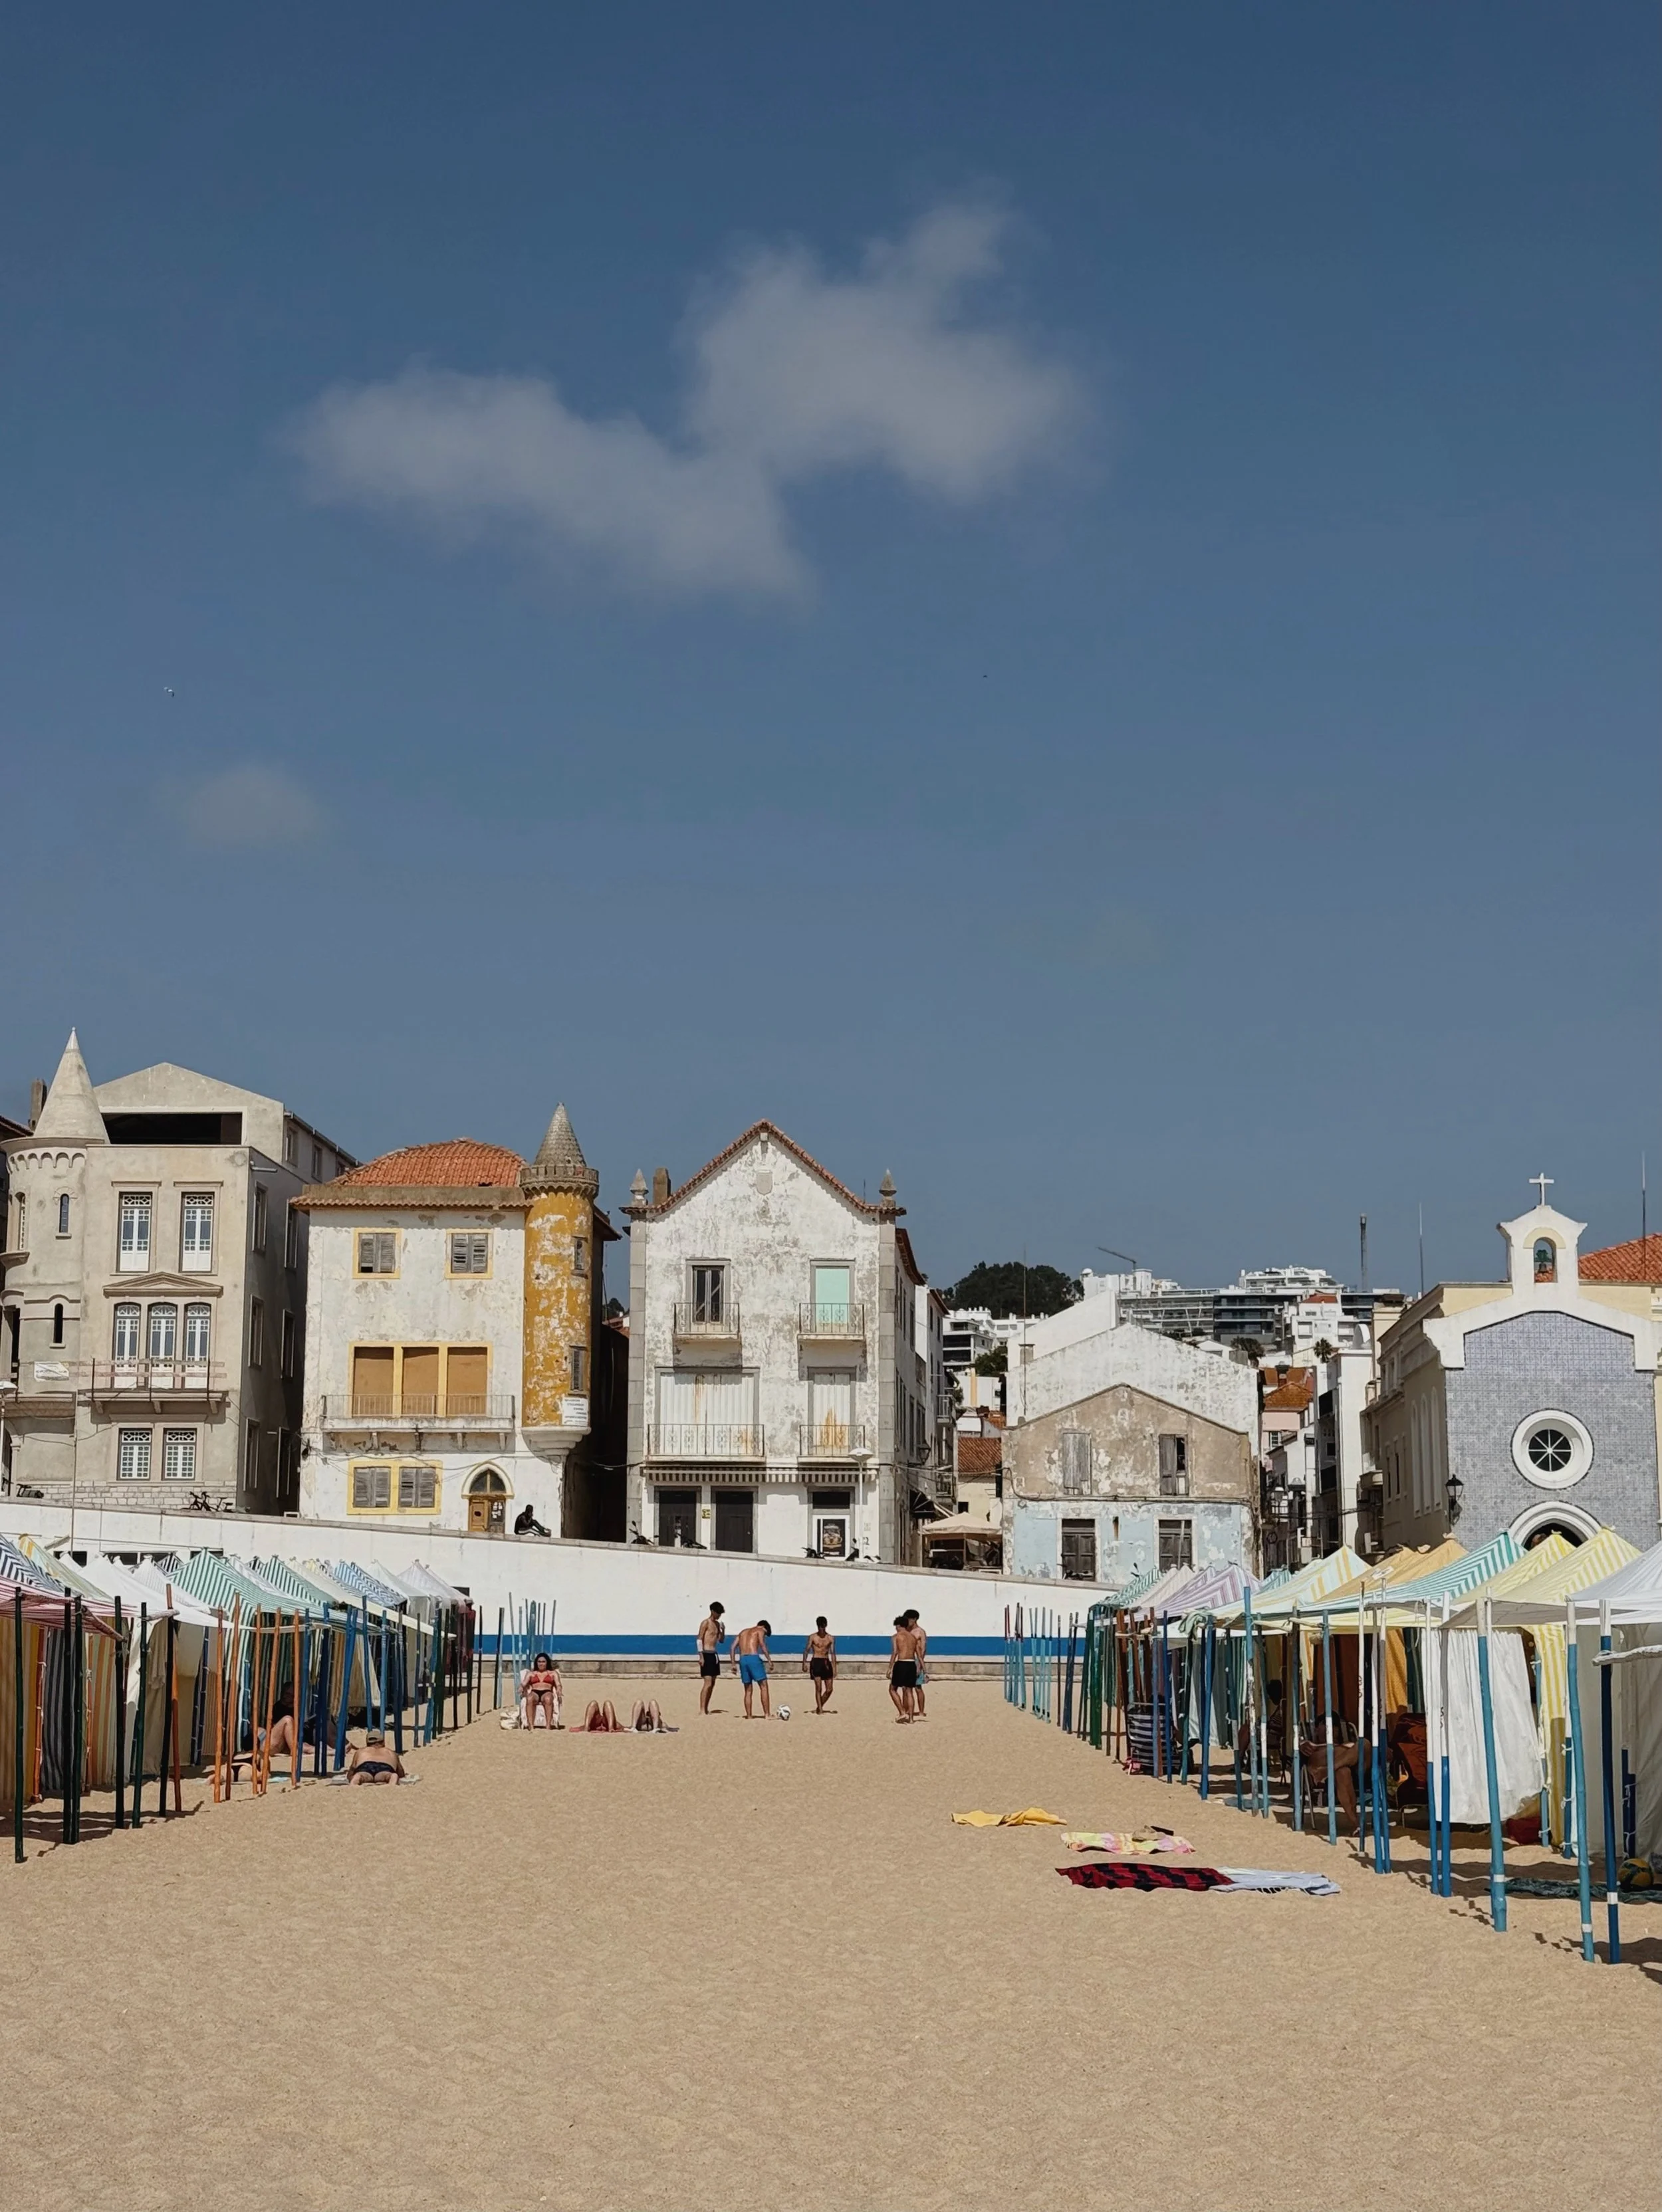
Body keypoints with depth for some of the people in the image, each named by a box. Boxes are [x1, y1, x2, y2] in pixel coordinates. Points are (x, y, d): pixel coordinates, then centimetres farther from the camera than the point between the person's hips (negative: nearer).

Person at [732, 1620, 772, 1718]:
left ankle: (749, 1716, 9)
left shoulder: (743, 1632, 27)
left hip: (742, 1660, 6)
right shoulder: (760, 1631, 9)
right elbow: (762, 1644, -9)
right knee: (764, 1687, -2)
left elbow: (733, 1647, 17)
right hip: (754, 1658, -6)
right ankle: (767, 1714, -8)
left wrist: (734, 1664, 17)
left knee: (748, 1690, 12)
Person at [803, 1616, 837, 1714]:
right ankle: (820, 1709, -4)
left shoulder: (831, 1639, 7)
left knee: (829, 1689, 1)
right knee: (819, 1688, -9)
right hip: (816, 1662, -3)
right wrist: (804, 1664, -7)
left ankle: (819, 1707, 19)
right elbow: (806, 1651, 2)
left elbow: (833, 1654, 8)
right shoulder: (813, 1637, 0)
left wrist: (835, 1668, 3)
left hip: (826, 1663, 3)